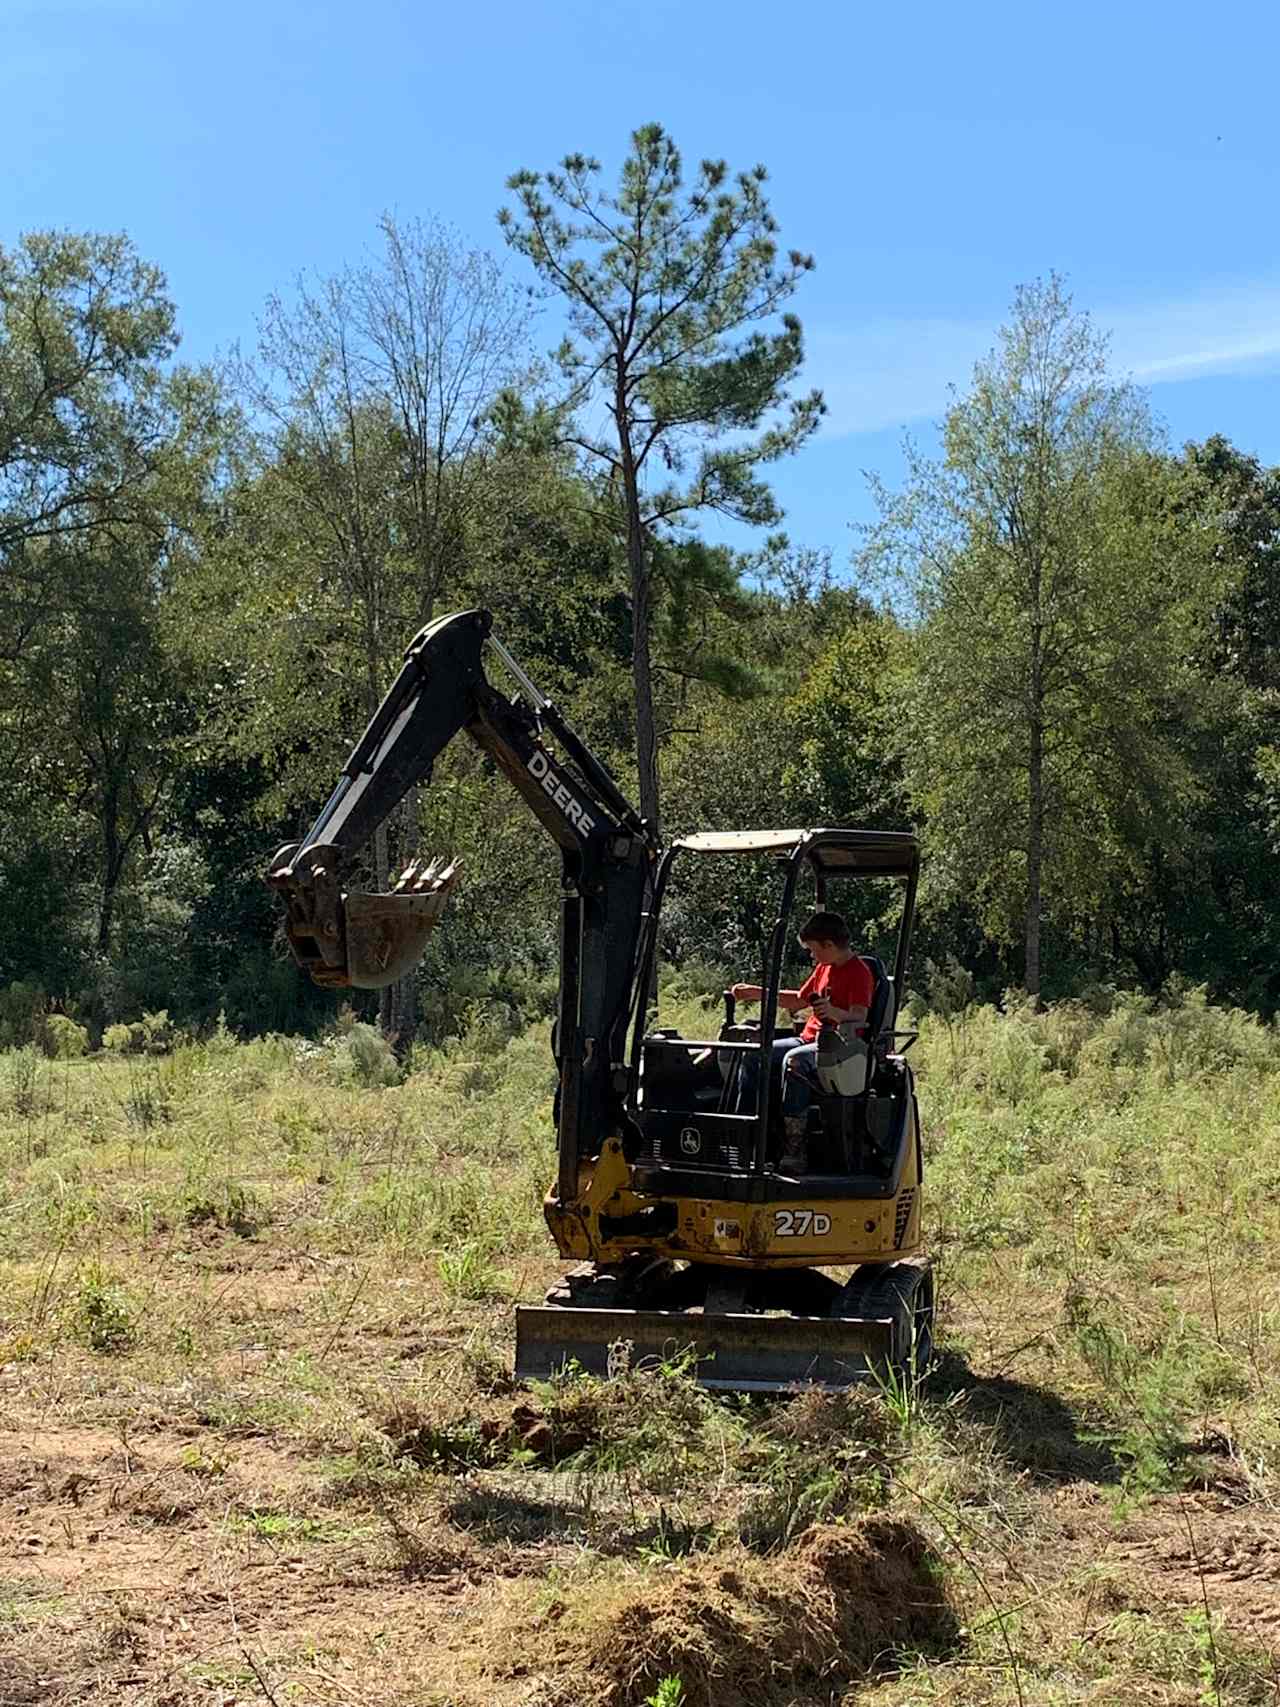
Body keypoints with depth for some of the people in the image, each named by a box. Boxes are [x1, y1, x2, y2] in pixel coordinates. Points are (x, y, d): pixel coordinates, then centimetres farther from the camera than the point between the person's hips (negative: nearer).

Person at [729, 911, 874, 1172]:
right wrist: (756, 993, 24)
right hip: (809, 1039, 9)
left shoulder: (859, 972, -10)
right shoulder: (824, 967, 19)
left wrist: (833, 1011, -41)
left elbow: (859, 1018, -22)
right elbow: (798, 1001, 30)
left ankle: (794, 1151, -39)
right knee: (753, 1056, -5)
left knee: (794, 1061, -36)